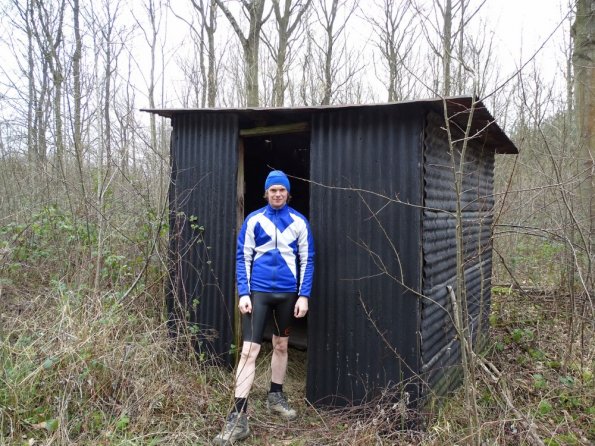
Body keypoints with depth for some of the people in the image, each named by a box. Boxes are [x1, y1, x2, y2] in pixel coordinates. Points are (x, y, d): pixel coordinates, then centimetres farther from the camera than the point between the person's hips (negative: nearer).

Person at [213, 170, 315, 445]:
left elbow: (307, 261, 3)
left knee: (281, 346, 15)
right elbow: (243, 258, -1)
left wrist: (304, 295, -4)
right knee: (249, 350, -8)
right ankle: (239, 417, -5)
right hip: (258, 292, -2)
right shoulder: (253, 220, -1)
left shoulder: (299, 222, 2)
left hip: (288, 293, 2)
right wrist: (243, 293, -9)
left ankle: (276, 397, 35)